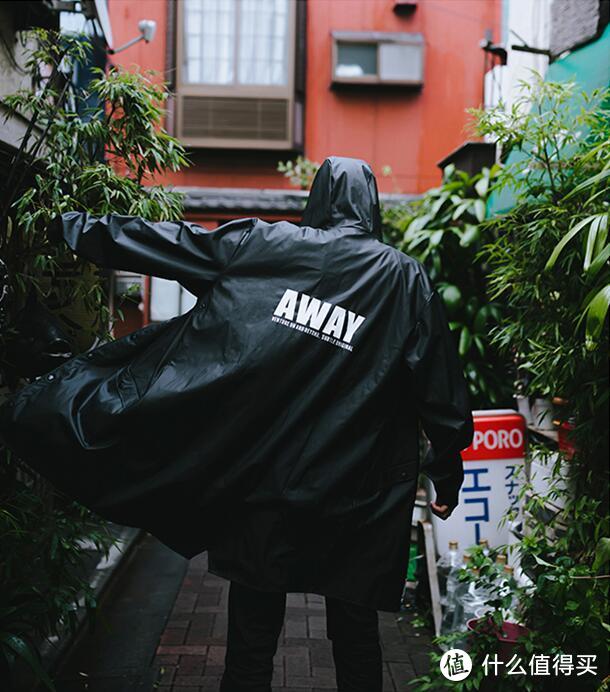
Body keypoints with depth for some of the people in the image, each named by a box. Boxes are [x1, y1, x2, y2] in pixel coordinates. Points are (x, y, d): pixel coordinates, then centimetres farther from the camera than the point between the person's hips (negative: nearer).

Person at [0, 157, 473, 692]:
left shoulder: (265, 245, -1)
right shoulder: (405, 277, -1)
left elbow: (167, 242, 5)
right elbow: (444, 394, -1)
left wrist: (71, 225, 19)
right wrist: (447, 479, 11)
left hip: (263, 482, 0)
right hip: (356, 499, 0)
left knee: (252, 637, 12)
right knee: (356, 635, 15)